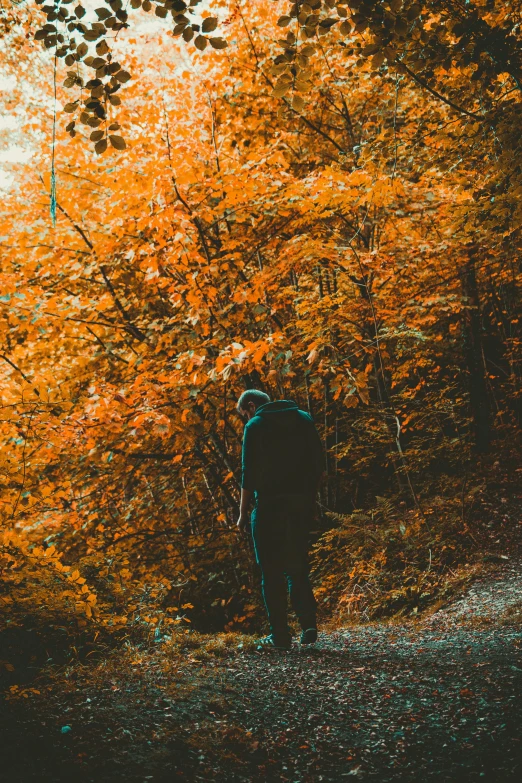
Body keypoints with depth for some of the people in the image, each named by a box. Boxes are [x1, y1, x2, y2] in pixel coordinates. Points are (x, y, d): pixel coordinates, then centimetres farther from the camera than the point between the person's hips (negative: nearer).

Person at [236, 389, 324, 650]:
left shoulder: (256, 425, -3)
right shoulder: (304, 419, 12)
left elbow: (249, 474, -9)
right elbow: (318, 465, 10)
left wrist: (243, 513, -4)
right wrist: (309, 497, 17)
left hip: (270, 504, -5)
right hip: (302, 505, 5)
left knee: (272, 571, 2)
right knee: (297, 566, 15)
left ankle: (280, 635, 3)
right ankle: (308, 624, 2)